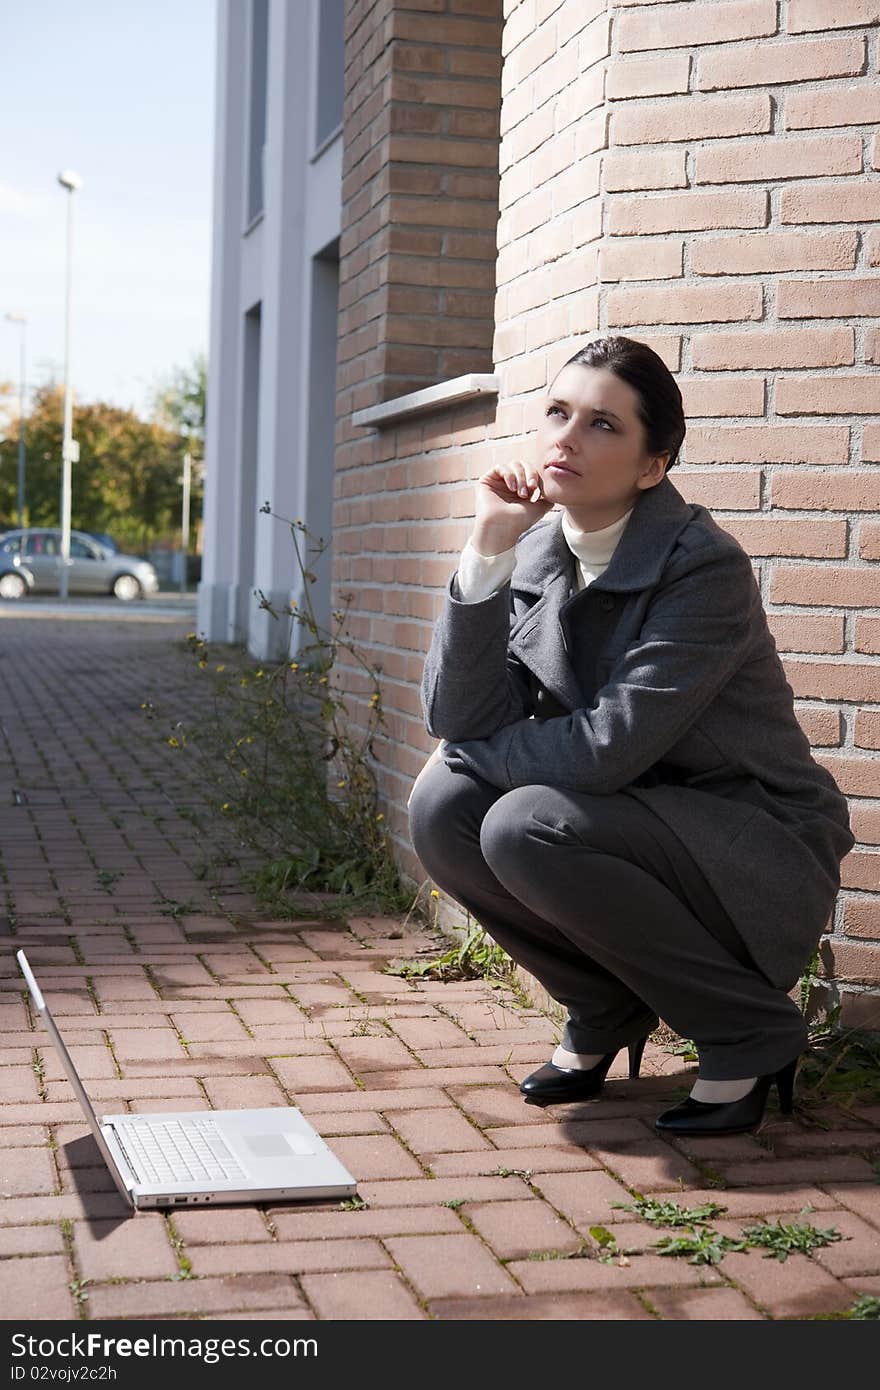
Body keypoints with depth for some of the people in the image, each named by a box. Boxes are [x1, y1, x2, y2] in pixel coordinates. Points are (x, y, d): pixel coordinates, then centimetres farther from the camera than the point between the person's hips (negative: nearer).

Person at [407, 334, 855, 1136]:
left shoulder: (707, 567, -21)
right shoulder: (535, 555, -1)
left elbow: (610, 748, -27)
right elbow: (458, 722, -11)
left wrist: (480, 753, -10)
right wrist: (485, 553, -19)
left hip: (759, 858, -6)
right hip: (635, 834, 6)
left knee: (526, 825, -28)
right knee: (442, 804, -14)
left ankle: (751, 1032, -8)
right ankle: (605, 1012, 9)